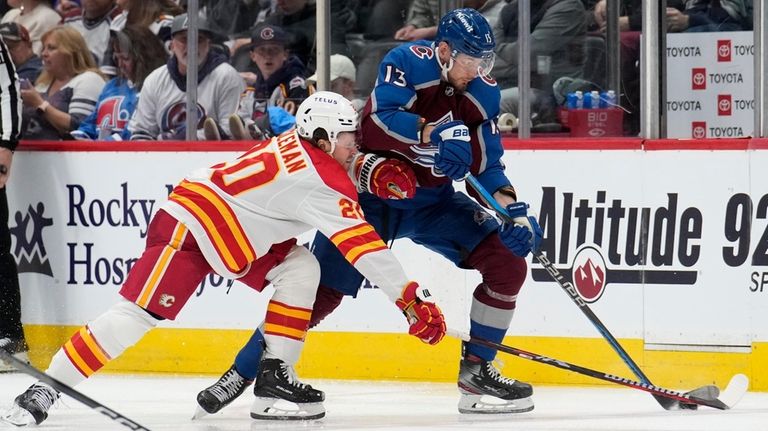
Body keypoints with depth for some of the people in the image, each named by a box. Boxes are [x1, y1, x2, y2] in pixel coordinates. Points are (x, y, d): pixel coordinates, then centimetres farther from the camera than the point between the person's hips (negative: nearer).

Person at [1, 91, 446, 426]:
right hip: (186, 229, -10)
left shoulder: (298, 145, 6)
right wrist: (412, 299, -17)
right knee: (137, 315, -16)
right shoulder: (321, 180, -18)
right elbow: (363, 246, -19)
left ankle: (274, 377, 1)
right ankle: (44, 389, -13)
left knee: (300, 268, 2)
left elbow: (341, 168, 30)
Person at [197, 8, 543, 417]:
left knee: (508, 264, -11)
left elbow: (487, 165, -1)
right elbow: (379, 119, -34)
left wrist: (513, 209, -17)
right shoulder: (407, 62, -19)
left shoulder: (483, 94, -5)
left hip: (432, 202, 5)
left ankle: (477, 369, 0)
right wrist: (433, 132, -47)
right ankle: (243, 372, 5)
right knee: (321, 289, -9)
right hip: (369, 194, -5)